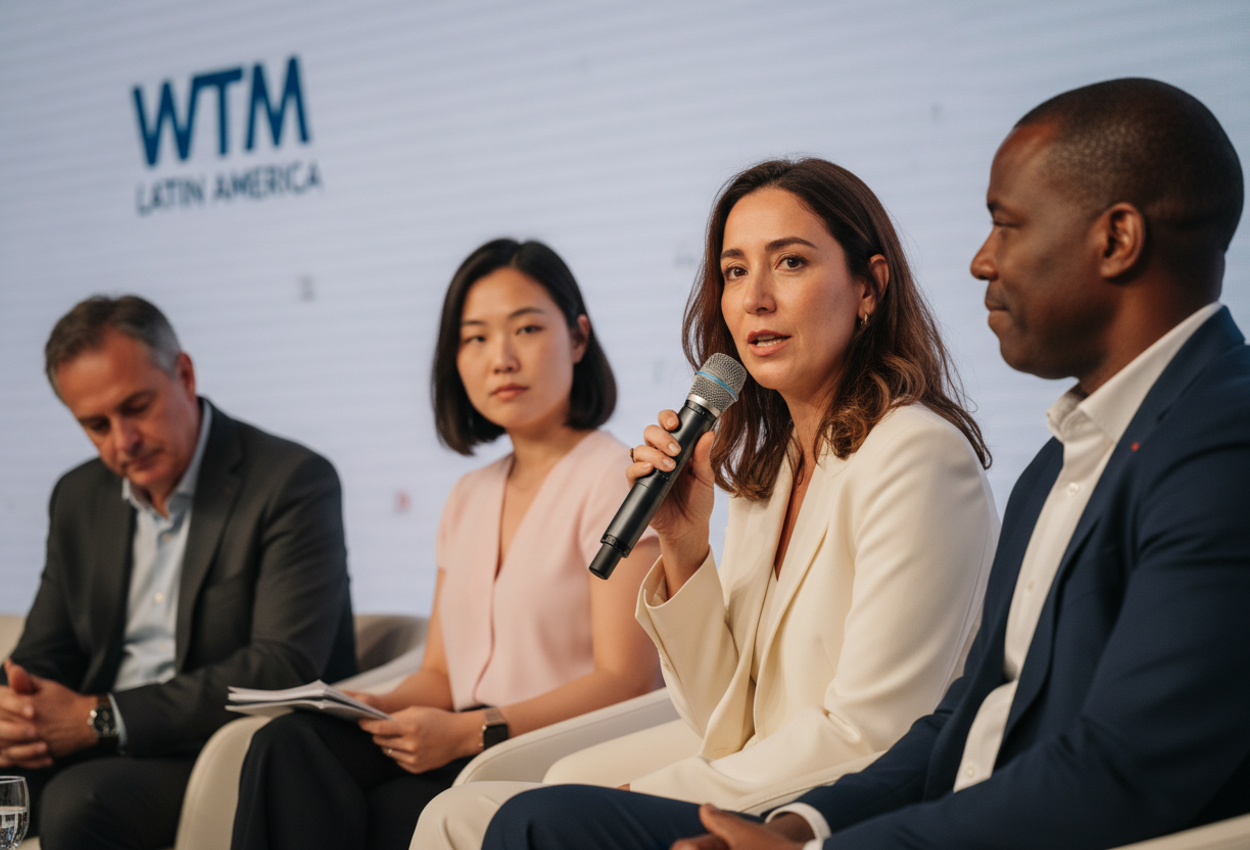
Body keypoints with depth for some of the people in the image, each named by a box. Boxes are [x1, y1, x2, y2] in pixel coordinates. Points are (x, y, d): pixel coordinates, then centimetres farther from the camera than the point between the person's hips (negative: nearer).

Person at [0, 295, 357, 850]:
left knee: (78, 800, -33)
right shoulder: (78, 497, 14)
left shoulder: (292, 482, -9)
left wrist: (102, 718, -22)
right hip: (101, 753, 6)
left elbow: (284, 669, -18)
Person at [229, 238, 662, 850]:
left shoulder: (614, 480, -3)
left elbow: (625, 679, -12)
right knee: (290, 744, -21)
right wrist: (376, 708, -4)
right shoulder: (469, 499, 22)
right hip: (469, 754, 7)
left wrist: (468, 731, -20)